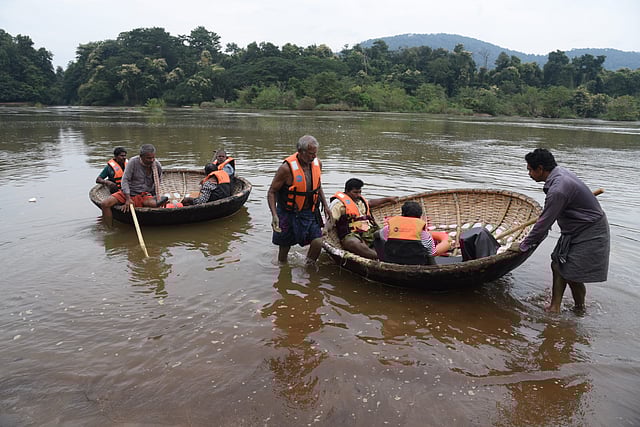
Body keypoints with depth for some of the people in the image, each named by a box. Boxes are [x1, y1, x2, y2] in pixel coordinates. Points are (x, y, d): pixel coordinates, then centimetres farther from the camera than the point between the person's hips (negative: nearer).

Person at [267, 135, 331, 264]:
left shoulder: (317, 163, -3)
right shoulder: (287, 168, -21)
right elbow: (271, 192, -13)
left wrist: (325, 206, 9)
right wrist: (274, 215, -24)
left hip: (310, 212, 4)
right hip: (289, 214, -4)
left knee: (318, 242, -8)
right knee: (284, 248, 10)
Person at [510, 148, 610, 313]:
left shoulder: (558, 189, -31)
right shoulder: (560, 172, 0)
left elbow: (544, 223, -24)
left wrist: (523, 245, -13)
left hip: (589, 235, -10)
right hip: (575, 230, 10)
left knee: (572, 275, -2)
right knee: (558, 266, 9)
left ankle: (580, 309, 21)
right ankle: (555, 308, 17)